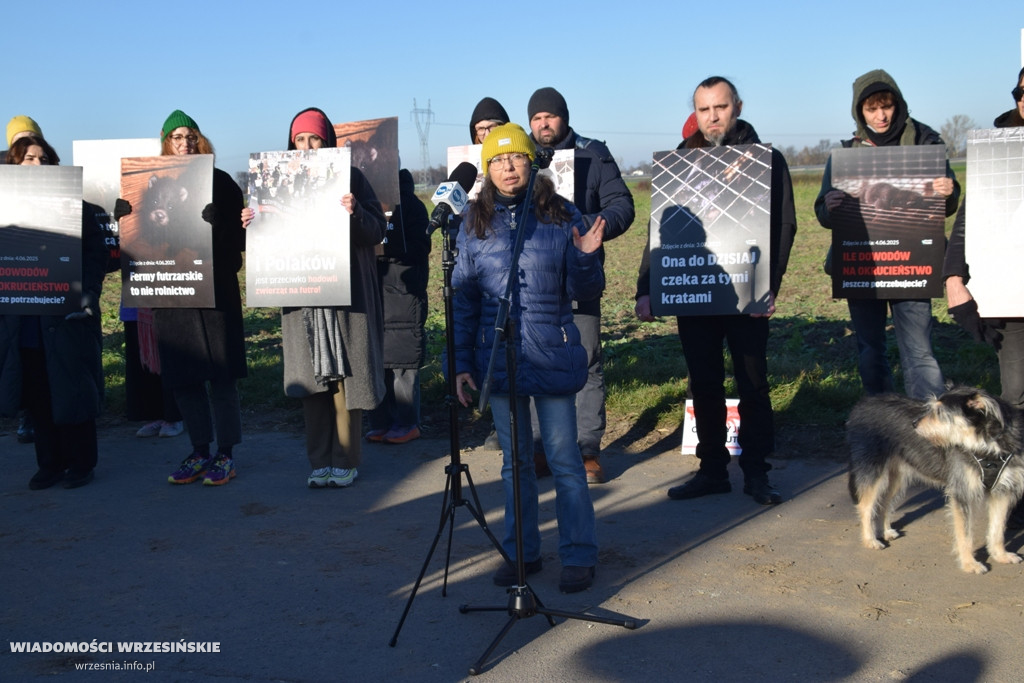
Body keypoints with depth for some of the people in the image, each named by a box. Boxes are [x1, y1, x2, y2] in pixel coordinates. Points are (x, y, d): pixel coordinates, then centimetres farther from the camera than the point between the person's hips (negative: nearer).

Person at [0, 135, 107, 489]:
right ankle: (50, 463, 20)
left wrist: (88, 295, -14)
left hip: (66, 316, -3)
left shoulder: (75, 206, 1)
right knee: (38, 396, 8)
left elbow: (97, 254, -2)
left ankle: (81, 463, 16)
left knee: (71, 391, 3)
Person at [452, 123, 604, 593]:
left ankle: (579, 556, 15)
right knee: (514, 461, 12)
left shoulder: (562, 218, -2)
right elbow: (463, 299, 6)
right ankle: (521, 552, 25)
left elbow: (584, 291, 0)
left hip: (552, 355, -2)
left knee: (564, 460, 2)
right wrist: (460, 363, 2)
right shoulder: (474, 224, 3)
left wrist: (587, 257, -21)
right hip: (498, 357, 2)